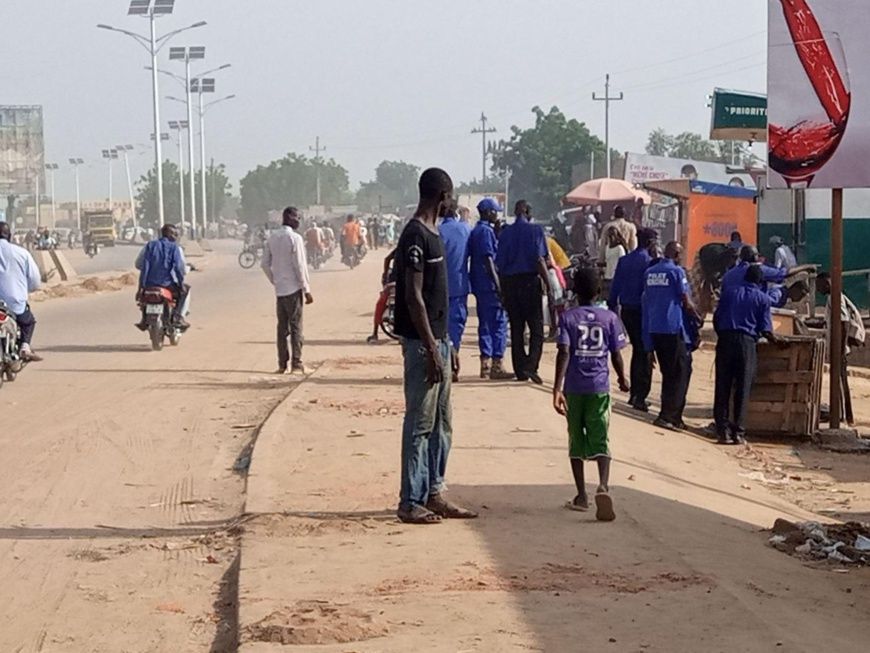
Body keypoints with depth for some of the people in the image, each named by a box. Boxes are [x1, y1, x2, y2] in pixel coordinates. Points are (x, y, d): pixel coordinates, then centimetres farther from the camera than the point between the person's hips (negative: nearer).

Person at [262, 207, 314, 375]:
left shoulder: (272, 238, 8)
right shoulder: (294, 238, -12)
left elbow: (265, 263, 11)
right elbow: (300, 266, -14)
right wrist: (307, 290, -10)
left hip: (279, 290, 6)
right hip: (294, 288, -6)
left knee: (282, 327, 9)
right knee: (295, 326, -2)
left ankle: (282, 364, 10)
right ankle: (296, 364, -3)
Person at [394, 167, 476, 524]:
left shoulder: (433, 234, 15)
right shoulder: (416, 236, -15)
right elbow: (413, 296, -20)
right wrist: (431, 348, -21)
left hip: (437, 340, 10)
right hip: (422, 342, -10)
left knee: (441, 422, 13)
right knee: (420, 424, -5)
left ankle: (434, 493, 20)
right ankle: (410, 502, 1)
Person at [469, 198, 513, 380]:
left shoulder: (475, 231, 16)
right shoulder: (487, 231, -12)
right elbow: (488, 259, -18)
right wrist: (498, 285, -20)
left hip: (479, 284, 10)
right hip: (490, 285, -10)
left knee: (485, 324, 12)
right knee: (498, 323, -7)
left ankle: (485, 365, 14)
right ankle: (497, 365, -9)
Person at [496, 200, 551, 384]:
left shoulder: (506, 232, 8)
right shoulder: (535, 230, -4)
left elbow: (500, 262, 8)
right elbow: (540, 259, -12)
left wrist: (502, 286, 15)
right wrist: (547, 281, -5)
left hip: (510, 282, 4)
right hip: (530, 280, -4)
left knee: (516, 328, 9)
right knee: (536, 327, -2)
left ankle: (520, 370, 11)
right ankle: (531, 366, -18)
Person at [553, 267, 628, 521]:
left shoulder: (568, 317, -4)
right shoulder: (609, 318, 1)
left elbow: (564, 352, -14)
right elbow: (616, 355, 3)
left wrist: (557, 388, -19)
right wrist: (622, 378, 21)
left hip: (574, 388, 0)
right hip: (599, 388, 0)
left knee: (576, 441, 11)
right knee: (600, 440, -1)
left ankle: (581, 496, 14)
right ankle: (603, 485, -26)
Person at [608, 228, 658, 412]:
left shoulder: (624, 260, 8)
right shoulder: (648, 262, -12)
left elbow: (615, 287, 10)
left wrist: (612, 307, 15)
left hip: (626, 311, 7)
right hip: (642, 312, -7)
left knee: (637, 350, 19)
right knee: (645, 354, 0)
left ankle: (634, 394, 22)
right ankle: (640, 397, -3)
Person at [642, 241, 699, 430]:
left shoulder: (650, 272, 11)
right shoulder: (676, 272, -9)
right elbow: (686, 303, -10)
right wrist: (697, 317, 10)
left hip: (653, 328, 7)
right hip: (673, 328, -7)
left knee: (668, 373, 16)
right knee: (680, 371, 0)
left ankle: (672, 416, 18)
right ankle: (668, 415, -8)